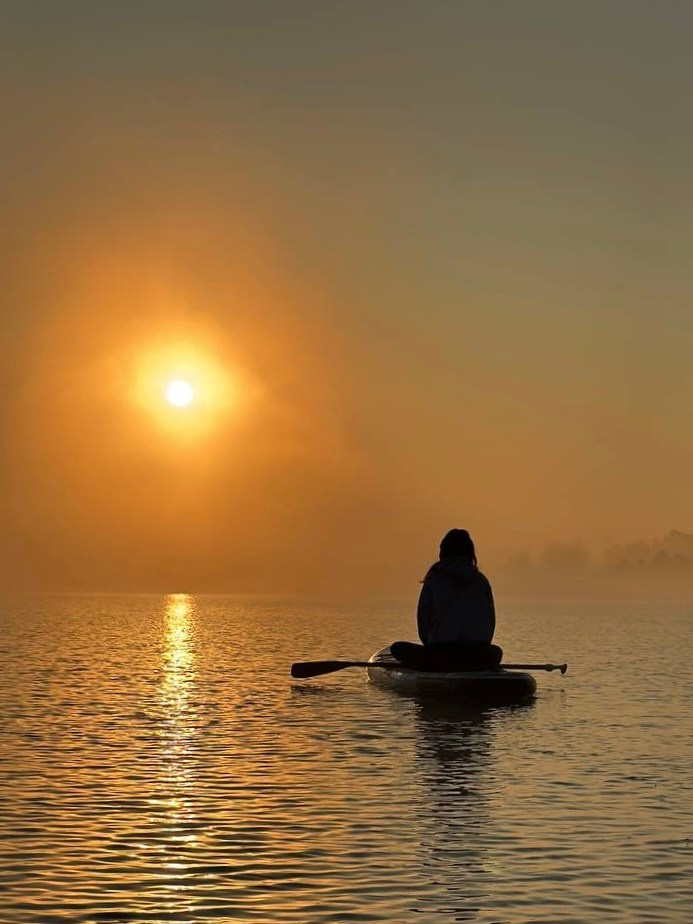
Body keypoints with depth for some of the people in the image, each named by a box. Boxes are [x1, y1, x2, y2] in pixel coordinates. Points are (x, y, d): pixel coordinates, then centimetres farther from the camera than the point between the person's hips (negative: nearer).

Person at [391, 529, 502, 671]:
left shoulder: (434, 580, 0)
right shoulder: (482, 581, 7)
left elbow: (423, 622, 3)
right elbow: (490, 623, 10)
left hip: (440, 656, -3)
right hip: (478, 659, 4)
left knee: (397, 648, 18)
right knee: (496, 651, 38)